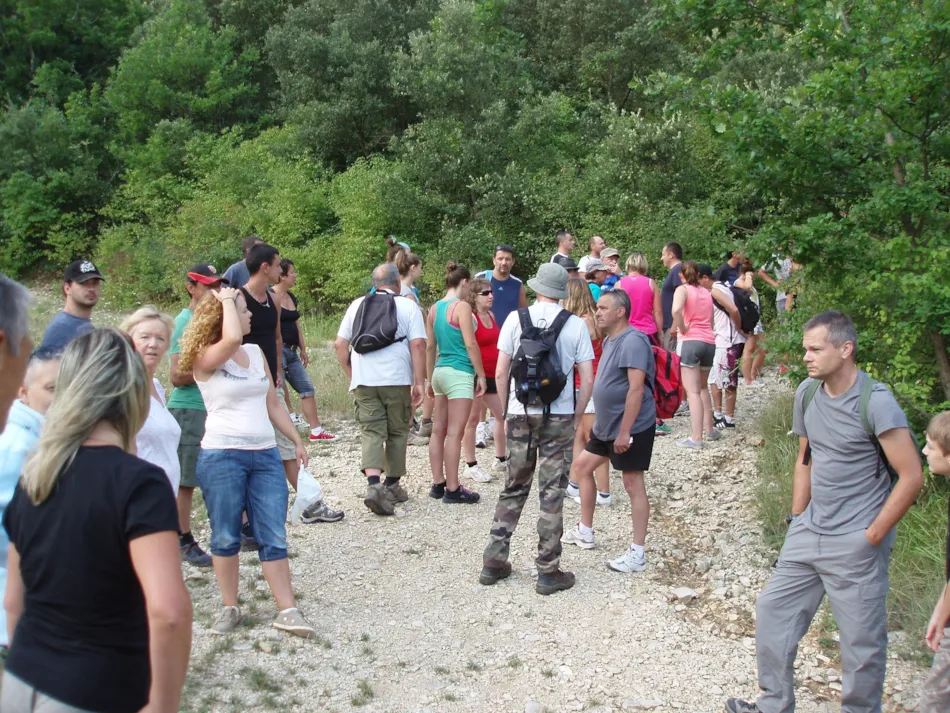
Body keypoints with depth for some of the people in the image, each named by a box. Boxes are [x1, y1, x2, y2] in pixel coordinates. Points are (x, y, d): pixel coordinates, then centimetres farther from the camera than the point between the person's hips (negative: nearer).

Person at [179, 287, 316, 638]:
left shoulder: (256, 353, 12)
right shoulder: (206, 358, -7)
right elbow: (232, 339, -30)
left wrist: (297, 440, 16)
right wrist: (226, 299, -14)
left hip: (265, 454, 5)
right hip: (221, 455, -5)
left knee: (274, 538, 3)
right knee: (226, 537, 5)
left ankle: (287, 611, 6)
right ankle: (229, 608, 19)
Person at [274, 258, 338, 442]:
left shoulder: (291, 297, 15)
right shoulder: (272, 296, -11)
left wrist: (303, 349, 18)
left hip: (292, 351, 9)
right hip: (277, 350, -9)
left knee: (307, 389, 7)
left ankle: (316, 431, 11)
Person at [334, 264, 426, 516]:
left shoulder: (357, 305, 11)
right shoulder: (408, 306, 2)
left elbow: (340, 344, 8)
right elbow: (417, 344, -9)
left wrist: (351, 374, 18)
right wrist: (419, 382, -8)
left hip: (363, 381, 2)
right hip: (397, 380, -2)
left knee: (371, 432, 1)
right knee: (397, 432, 13)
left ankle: (374, 485, -19)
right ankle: (392, 486, 22)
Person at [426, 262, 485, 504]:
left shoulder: (434, 308, 10)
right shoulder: (462, 307, -11)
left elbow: (430, 346, 14)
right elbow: (470, 344, -15)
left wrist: (431, 378, 21)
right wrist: (481, 375, -8)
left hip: (441, 371, 8)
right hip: (459, 373, -8)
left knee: (438, 430, 12)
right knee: (454, 432, -5)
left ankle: (438, 483, 18)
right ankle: (452, 489, -2)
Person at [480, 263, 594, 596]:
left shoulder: (516, 319, -1)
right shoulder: (576, 325, -3)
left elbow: (500, 373, -1)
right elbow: (588, 380, -4)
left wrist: (506, 410, 11)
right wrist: (576, 419, 7)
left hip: (520, 415, 2)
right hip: (559, 417, -2)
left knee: (513, 488, 14)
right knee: (552, 493, 4)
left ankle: (494, 561, 18)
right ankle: (548, 572, 10)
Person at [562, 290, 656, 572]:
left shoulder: (632, 341, -20)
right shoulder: (609, 340, 11)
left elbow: (636, 389, -25)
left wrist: (625, 432, -27)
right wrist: (599, 422, 20)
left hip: (631, 427, -10)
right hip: (606, 425, 10)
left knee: (633, 484, -5)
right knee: (583, 465, 18)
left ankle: (637, 554, 2)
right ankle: (585, 531, 31)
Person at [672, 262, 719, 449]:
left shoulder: (683, 289, 0)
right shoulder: (706, 292, 18)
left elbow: (676, 310, -21)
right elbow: (710, 321, 15)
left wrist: (682, 328, -9)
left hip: (689, 341, -6)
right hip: (709, 342, 6)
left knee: (692, 391, -7)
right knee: (703, 387, 23)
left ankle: (696, 438, -11)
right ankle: (710, 430, 28)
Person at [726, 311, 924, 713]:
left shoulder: (875, 402, -17)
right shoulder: (807, 392, 3)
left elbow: (911, 477, -17)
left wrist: (872, 536, -14)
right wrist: (797, 520, 13)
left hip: (855, 543, -7)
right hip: (809, 531, 7)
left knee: (861, 641, 1)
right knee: (773, 610, 11)